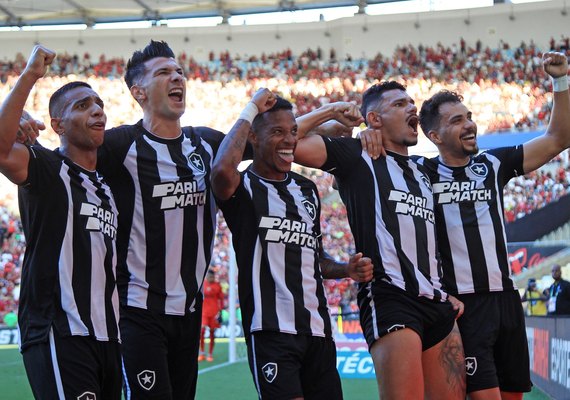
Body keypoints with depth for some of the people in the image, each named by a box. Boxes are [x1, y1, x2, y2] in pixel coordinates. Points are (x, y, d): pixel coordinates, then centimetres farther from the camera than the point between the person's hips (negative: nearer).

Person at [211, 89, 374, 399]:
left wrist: (346, 270, 6)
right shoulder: (244, 187, -3)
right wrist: (251, 110, -17)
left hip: (317, 329, 7)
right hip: (271, 330, -7)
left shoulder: (307, 189, 18)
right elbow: (222, 171, -29)